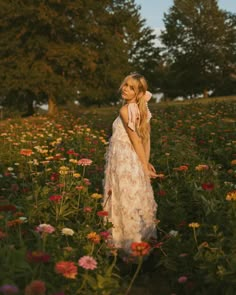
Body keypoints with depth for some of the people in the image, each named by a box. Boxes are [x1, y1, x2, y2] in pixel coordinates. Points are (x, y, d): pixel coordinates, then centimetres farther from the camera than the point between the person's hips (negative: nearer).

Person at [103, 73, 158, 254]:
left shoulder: (125, 110, -17)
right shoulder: (142, 110, 8)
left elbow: (136, 141, -17)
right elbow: (146, 139, 7)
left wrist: (145, 166, -13)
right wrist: (146, 163, 7)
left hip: (124, 161, -8)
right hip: (133, 161, 8)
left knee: (126, 201, 1)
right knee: (138, 200, 15)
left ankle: (129, 242, 10)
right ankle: (142, 237, 25)